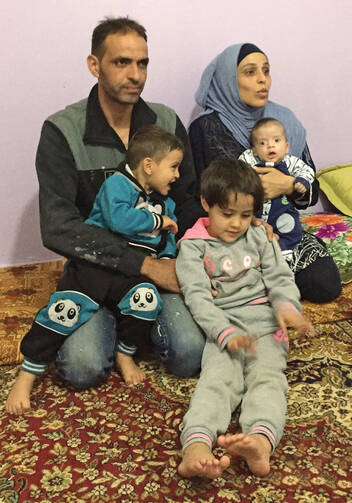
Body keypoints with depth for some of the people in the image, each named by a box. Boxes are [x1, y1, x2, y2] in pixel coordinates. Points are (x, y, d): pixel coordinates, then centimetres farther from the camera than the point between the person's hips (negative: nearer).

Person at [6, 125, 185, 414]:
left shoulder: (164, 203, 19)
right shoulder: (117, 184, -3)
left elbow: (168, 241, 22)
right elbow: (118, 219, -20)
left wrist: (167, 260, 2)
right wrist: (156, 220, -9)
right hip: (96, 262, -4)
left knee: (147, 299, -27)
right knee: (67, 308, -22)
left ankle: (125, 355, 2)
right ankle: (26, 376, -6)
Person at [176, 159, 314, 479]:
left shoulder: (258, 238, 14)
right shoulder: (193, 246, 2)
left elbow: (280, 277, 9)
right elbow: (198, 296, -8)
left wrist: (287, 306, -17)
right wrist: (226, 334, -23)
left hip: (265, 324, 3)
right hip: (222, 327, -3)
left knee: (267, 377, -25)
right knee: (217, 379, -28)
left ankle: (261, 441, -50)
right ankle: (196, 446, -52)